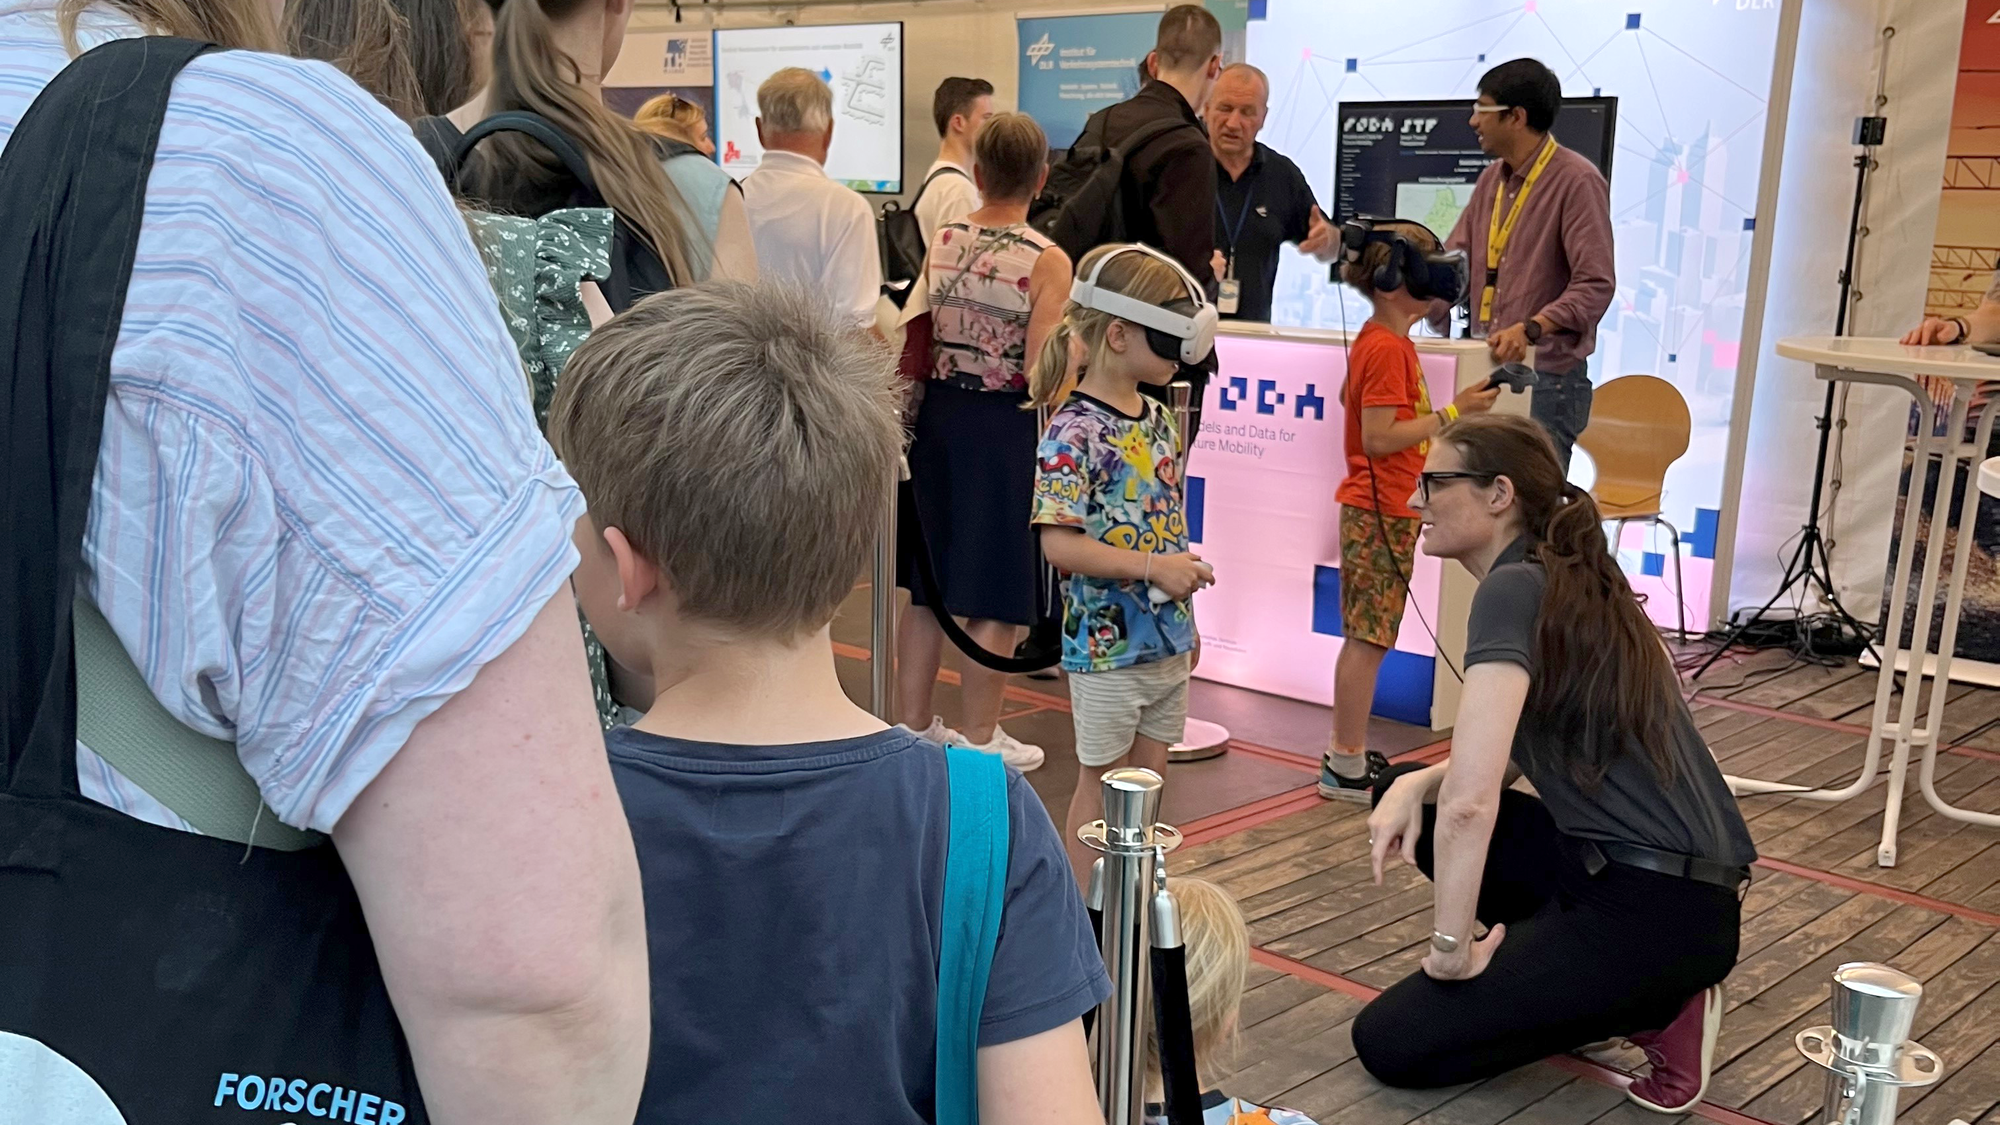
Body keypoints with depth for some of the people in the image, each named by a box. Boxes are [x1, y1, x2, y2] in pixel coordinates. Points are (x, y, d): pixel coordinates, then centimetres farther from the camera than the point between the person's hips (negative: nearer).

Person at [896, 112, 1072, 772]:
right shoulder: (1048, 261, -15)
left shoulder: (941, 242, 1)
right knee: (997, 600, 7)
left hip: (941, 412, 6)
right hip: (1006, 427, -5)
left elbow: (922, 345, 5)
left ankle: (914, 725, 27)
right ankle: (977, 738, 16)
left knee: (928, 584, 16)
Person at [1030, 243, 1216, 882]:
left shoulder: (1159, 420, 6)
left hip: (1166, 638, 7)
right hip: (1107, 644, -7)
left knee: (1149, 777, 16)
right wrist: (1154, 568, -27)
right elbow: (1059, 544, -25)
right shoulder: (1074, 432, -19)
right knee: (1102, 782, 6)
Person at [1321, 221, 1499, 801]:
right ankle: (1347, 766, 0)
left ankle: (1346, 755, 20)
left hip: (1378, 509, 11)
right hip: (1381, 512, -11)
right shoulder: (1386, 348, -17)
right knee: (1369, 639, -6)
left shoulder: (1384, 342, 13)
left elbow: (1351, 399, 26)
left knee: (1364, 638, 13)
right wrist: (1452, 413, -18)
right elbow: (1378, 438, -21)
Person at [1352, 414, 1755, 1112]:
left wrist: (1452, 947, -14)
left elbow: (1470, 803, -26)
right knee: (1404, 793, 16)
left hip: (1656, 908, -9)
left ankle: (1655, 1011, 2)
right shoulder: (1564, 584, 11)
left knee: (1389, 1044, -3)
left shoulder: (1514, 589, -18)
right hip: (1623, 867, 9)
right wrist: (1416, 785, 2)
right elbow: (1498, 760, 21)